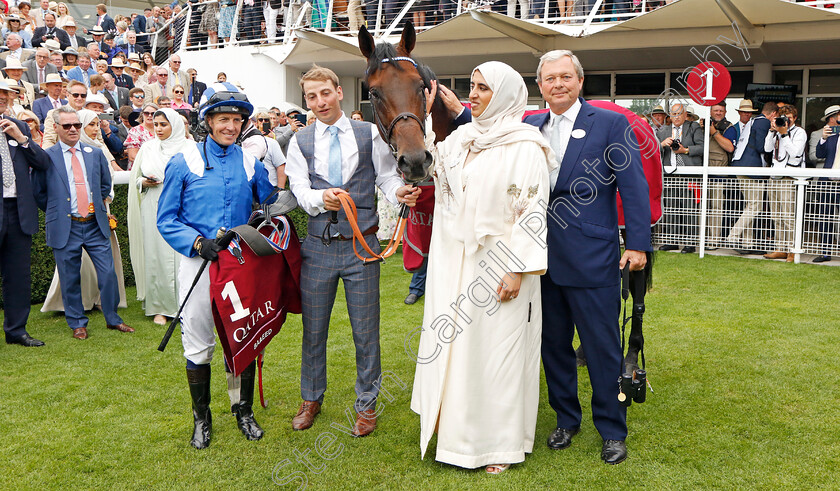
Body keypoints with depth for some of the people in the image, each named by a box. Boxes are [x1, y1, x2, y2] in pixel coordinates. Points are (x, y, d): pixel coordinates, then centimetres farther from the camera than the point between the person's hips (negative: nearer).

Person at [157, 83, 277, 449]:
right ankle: (201, 418, 22)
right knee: (198, 344, 4)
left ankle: (243, 410, 26)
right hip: (198, 263, -2)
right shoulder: (184, 162, -1)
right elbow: (166, 218, -2)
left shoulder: (251, 164, 7)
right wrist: (198, 242, -17)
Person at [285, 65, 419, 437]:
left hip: (361, 244, -1)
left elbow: (387, 177, -1)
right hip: (317, 246, 1)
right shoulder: (300, 141, 6)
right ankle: (311, 399, 31)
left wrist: (399, 193, -23)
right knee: (313, 328, 12)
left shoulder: (369, 134, 3)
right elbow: (299, 190, -4)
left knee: (366, 329, 5)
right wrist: (321, 198, -25)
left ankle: (366, 403, 23)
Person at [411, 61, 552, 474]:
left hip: (497, 266, -6)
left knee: (495, 346, 3)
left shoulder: (524, 147, -10)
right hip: (454, 262, 6)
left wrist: (517, 269, -18)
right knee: (453, 343, 14)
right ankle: (456, 427, 31)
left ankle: (500, 442, 19)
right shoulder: (461, 138, 10)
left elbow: (533, 212, -13)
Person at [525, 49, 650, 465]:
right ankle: (566, 419, 33)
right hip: (543, 258, 5)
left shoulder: (611, 124, -3)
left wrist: (638, 244, -9)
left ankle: (612, 430, 21)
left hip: (592, 259, -4)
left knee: (602, 348, 4)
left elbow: (634, 187, -4)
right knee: (554, 344, 15)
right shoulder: (528, 128, 11)